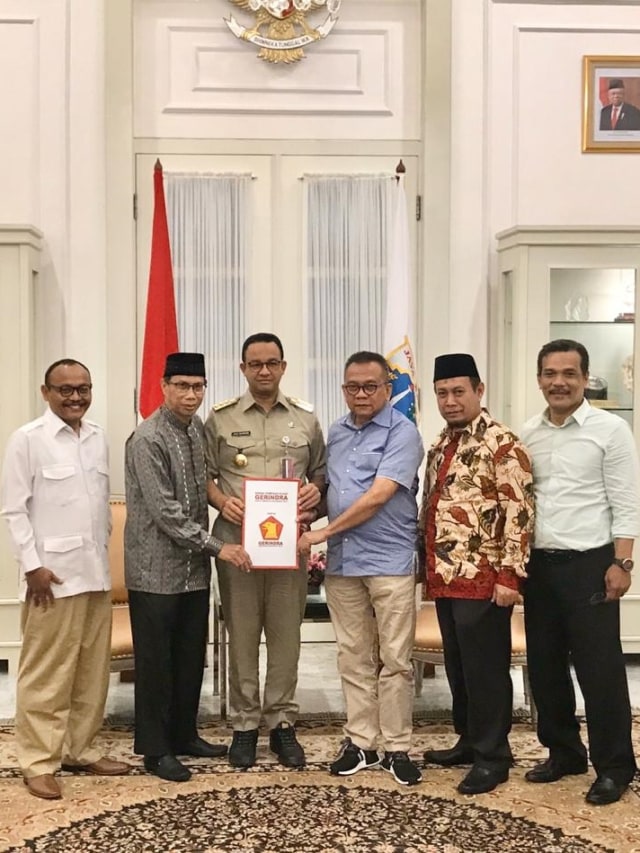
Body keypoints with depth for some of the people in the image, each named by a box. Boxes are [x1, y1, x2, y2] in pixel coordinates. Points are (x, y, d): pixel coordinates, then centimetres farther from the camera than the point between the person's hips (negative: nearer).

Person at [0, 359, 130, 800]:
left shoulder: (98, 437, 9)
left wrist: (104, 553, 12)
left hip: (95, 572, 6)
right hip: (53, 574, -6)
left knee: (92, 669, 12)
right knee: (46, 673, 1)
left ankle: (81, 748, 25)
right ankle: (39, 761, 12)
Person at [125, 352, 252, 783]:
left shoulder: (198, 427, 6)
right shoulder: (148, 439, -17)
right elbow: (166, 512, -20)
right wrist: (218, 547, -19)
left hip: (194, 567, 7)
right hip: (157, 570, -7)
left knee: (192, 657, 15)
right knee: (156, 662, 4)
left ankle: (185, 735, 30)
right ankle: (155, 748, 17)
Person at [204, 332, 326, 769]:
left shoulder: (306, 418, 8)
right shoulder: (221, 418, 3)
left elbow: (320, 471, 14)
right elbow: (204, 474, 5)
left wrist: (316, 491, -7)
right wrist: (221, 501, -13)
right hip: (237, 539, -1)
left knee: (286, 634, 7)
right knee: (242, 635, 6)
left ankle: (283, 723, 20)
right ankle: (244, 724, 18)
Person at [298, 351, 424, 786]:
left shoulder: (402, 432, -8)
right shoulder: (336, 433, 14)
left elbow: (379, 496, -15)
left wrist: (323, 533, -11)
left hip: (390, 561, -5)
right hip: (342, 561, 6)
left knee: (395, 660, 2)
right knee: (354, 658, 11)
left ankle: (397, 748, 12)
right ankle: (360, 742, 21)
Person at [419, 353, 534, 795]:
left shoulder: (502, 443, -12)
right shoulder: (441, 444, 14)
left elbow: (520, 512, -16)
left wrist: (509, 575, -19)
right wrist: (431, 567, 18)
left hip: (483, 578, -8)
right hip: (445, 577, 8)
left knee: (485, 668, 1)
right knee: (457, 665, 16)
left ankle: (493, 755, 13)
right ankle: (470, 741, 30)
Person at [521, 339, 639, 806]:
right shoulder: (527, 435, 8)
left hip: (589, 564, -5)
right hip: (539, 565, 5)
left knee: (600, 669, 1)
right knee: (545, 666, 12)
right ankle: (564, 752, 29)